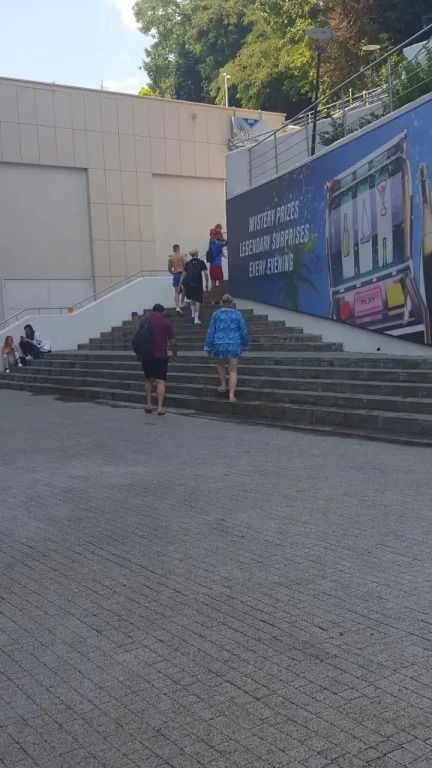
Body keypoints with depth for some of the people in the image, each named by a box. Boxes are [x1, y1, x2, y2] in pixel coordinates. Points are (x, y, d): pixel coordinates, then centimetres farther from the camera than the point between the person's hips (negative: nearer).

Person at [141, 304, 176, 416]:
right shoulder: (166, 322, -2)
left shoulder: (143, 321, 5)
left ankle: (148, 405, 17)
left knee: (148, 380, 17)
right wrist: (173, 355, 13)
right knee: (160, 382, -4)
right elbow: (172, 341, -1)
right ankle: (160, 408, -12)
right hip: (161, 355, -3)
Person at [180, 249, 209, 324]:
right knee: (197, 301, 1)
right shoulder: (201, 262, 7)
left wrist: (180, 284, 12)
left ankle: (193, 313, 30)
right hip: (198, 283, -2)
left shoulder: (188, 263, 13)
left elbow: (183, 274, 8)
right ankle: (196, 318, -8)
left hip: (189, 283, 2)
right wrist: (207, 284, 7)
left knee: (191, 299, 26)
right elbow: (206, 273, -1)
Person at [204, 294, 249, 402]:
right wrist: (245, 345, 19)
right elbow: (244, 331, 5)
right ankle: (232, 395, -8)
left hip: (219, 345, 0)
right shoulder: (237, 314, 3)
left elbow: (211, 331, 1)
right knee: (233, 371, 2)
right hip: (234, 345, 0)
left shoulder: (216, 314, 2)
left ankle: (223, 385, 30)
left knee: (221, 365, 29)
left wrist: (209, 348, 6)